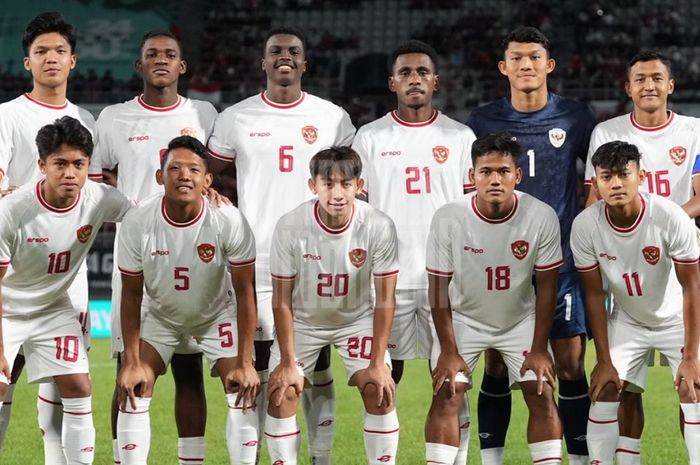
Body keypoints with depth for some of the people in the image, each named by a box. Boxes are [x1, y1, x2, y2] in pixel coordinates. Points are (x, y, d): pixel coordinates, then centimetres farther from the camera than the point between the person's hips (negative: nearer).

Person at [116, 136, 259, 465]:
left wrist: (245, 363, -20)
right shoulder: (138, 223, -25)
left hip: (216, 316, -1)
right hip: (160, 317, 1)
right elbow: (131, 294, -13)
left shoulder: (229, 221, -28)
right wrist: (132, 361, -15)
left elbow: (244, 292, -19)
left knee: (243, 391, -11)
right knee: (133, 389, -10)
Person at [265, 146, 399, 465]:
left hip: (357, 318, 0)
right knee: (282, 392, -13)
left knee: (379, 389, -15)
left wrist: (378, 362, -17)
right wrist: (287, 362, -15)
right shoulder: (290, 227, -26)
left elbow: (384, 300, -16)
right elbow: (282, 300, -16)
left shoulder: (379, 227, -25)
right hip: (303, 320, 0)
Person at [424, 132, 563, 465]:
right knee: (447, 395, -11)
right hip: (464, 318, -1)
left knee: (542, 395, -6)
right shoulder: (448, 219, -26)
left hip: (521, 319, 1)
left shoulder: (542, 217, -24)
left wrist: (538, 349, -9)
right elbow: (439, 287, -14)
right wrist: (448, 351, -12)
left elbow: (546, 286, -11)